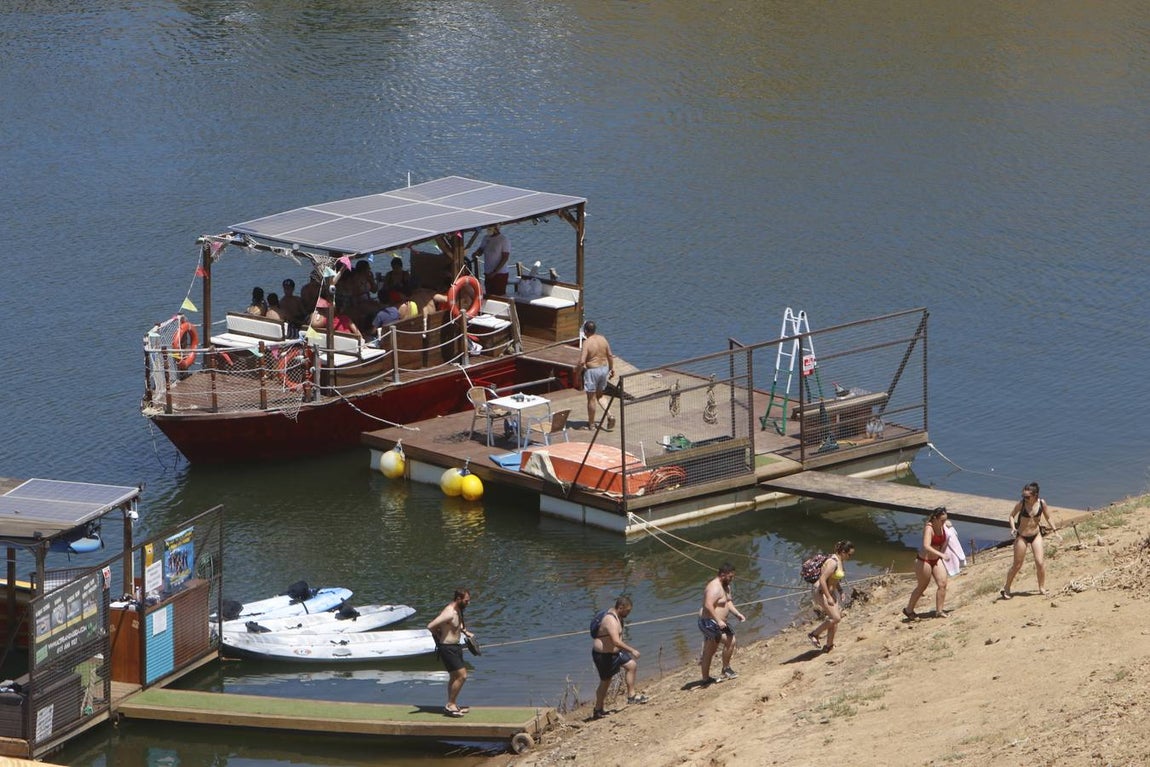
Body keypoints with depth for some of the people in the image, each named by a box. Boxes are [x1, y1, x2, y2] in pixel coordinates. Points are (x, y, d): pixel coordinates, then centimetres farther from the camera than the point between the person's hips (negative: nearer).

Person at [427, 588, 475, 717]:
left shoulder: (458, 611, 7)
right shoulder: (449, 613, -25)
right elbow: (430, 626, -31)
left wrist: (466, 632, 16)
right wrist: (438, 636, -14)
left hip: (455, 647, 10)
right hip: (447, 648, -10)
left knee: (455, 677, 17)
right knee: (462, 675, -11)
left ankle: (452, 705, 27)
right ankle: (450, 705, -4)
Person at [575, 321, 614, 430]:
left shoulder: (587, 343, -20)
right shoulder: (602, 339, -1)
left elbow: (582, 362, -23)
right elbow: (610, 356, 8)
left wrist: (577, 374, -8)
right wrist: (612, 368, 22)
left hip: (592, 371, -6)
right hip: (604, 369, 6)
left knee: (591, 398, 7)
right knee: (600, 395, 23)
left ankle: (590, 424, 18)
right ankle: (610, 416, 5)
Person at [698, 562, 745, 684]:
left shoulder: (726, 586, 12)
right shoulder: (714, 587, -22)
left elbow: (728, 602, 21)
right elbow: (708, 605, -32)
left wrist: (737, 614, 7)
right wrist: (718, 621, -36)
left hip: (718, 622, 11)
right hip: (709, 622, -11)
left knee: (710, 651, 15)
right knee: (730, 641, -15)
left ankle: (706, 678, 22)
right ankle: (726, 669, -1)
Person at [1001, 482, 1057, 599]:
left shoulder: (1042, 503, -11)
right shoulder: (1021, 504, -17)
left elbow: (1048, 518, 5)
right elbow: (1012, 515, -3)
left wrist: (1054, 529, 2)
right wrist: (1013, 528, -18)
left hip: (1036, 535, 2)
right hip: (1022, 536, -2)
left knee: (1040, 562, -6)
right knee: (1017, 565, 4)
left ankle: (1042, 588, 11)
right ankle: (1007, 589, 20)